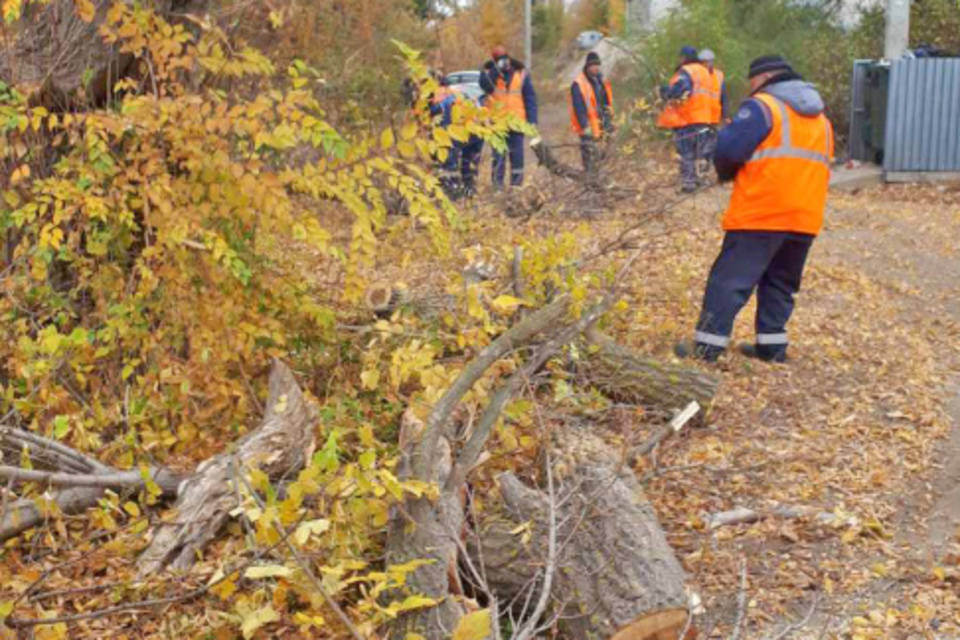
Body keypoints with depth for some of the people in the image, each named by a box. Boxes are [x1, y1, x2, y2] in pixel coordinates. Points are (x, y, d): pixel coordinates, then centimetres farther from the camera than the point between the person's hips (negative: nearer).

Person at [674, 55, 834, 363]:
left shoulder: (763, 106, -5)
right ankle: (772, 344, 18)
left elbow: (729, 149, -13)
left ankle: (707, 344, -4)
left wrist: (725, 172, 9)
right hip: (805, 216, 7)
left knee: (730, 278, -3)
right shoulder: (820, 117, 20)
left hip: (761, 213, -7)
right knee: (780, 282, 18)